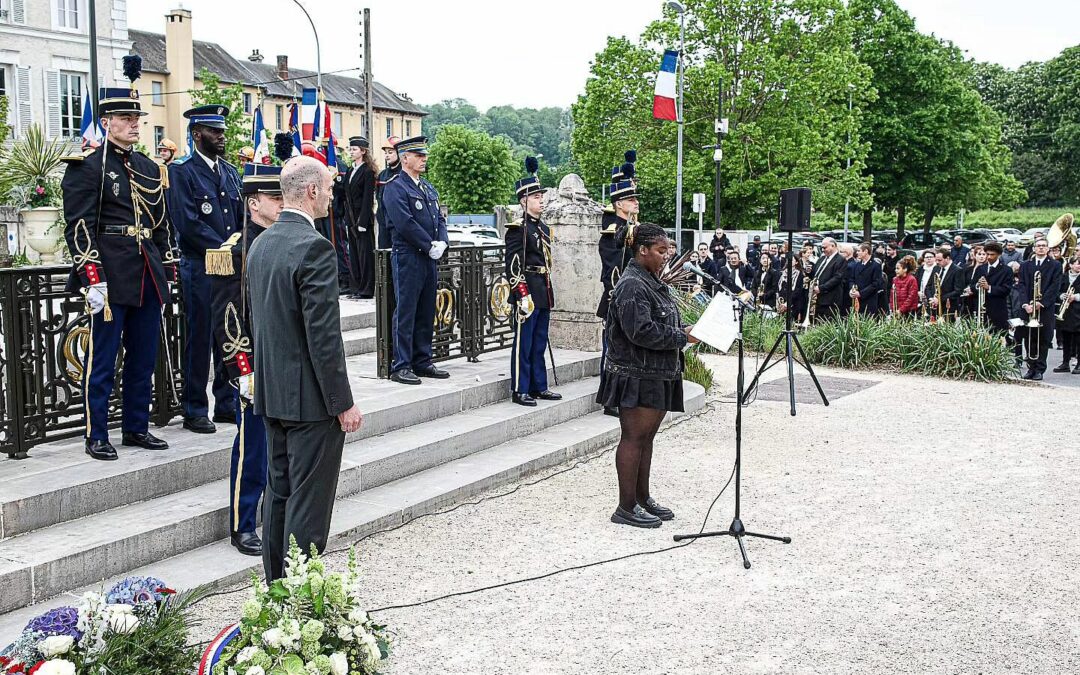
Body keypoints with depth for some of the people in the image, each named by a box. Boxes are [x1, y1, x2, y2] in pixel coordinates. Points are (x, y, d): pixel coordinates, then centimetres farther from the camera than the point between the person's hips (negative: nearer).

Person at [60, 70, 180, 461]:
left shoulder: (149, 169, 16)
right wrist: (92, 278, -18)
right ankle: (95, 436, 9)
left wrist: (168, 272, 14)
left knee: (144, 358, 12)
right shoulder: (86, 166, -4)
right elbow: (79, 226, -11)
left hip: (148, 279, 7)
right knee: (102, 361, 0)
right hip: (111, 279, -7)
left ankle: (137, 428, 24)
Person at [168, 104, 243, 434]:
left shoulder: (230, 172, 15)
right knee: (199, 341, 0)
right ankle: (194, 410, 10)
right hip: (200, 268, -6)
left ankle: (227, 403, 21)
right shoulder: (182, 172, -6)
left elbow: (243, 217, 16)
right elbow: (189, 224, -15)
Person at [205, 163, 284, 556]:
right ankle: (243, 527, 15)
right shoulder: (236, 250, -11)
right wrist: (243, 372, -16)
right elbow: (228, 318, -13)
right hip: (257, 365, -7)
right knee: (253, 448, 2)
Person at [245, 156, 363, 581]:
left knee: (279, 493, 17)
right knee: (308, 502, -1)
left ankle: (276, 585, 27)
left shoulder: (260, 245, 9)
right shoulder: (314, 248, -19)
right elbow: (323, 335, -21)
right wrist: (343, 403, -16)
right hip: (310, 397, -9)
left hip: (273, 391, 9)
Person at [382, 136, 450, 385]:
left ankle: (422, 362, 20)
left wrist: (442, 243, -3)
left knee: (427, 313, 12)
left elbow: (440, 219, 16)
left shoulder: (429, 188, 18)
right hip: (408, 258, -8)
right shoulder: (395, 187, -9)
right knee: (405, 313, -4)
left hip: (430, 259, 8)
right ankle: (401, 366, 1)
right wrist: (430, 246, -14)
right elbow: (405, 223, -18)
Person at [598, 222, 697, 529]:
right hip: (637, 375, -10)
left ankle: (642, 498, 24)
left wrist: (684, 330, 5)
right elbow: (641, 331, -25)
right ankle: (626, 507, 4)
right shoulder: (631, 285, -17)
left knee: (646, 437, 15)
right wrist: (682, 337, -18)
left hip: (657, 375, 10)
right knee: (634, 438, -3)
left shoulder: (653, 282, 16)